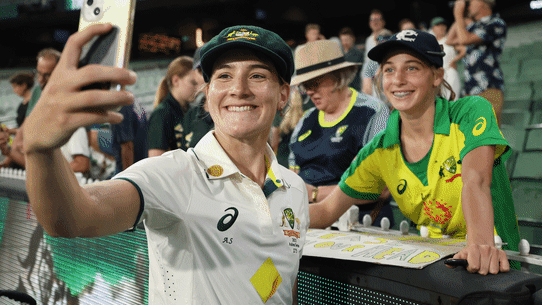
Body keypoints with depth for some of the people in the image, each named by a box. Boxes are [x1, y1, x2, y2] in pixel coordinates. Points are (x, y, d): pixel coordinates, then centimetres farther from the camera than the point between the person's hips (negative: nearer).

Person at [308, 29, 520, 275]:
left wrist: (481, 244, -43)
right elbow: (326, 211, 3)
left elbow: (475, 182, -26)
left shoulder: (471, 112, -10)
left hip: (491, 268, -1)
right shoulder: (380, 152, -1)